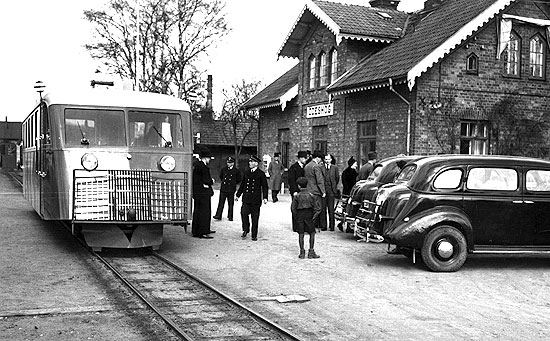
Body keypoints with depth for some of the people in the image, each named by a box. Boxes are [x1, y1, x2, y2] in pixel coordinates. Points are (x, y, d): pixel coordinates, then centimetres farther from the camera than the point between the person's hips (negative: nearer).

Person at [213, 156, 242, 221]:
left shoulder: (236, 171, -3)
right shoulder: (223, 169, 5)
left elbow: (238, 179, 8)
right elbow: (221, 176, 22)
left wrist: (233, 183, 10)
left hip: (231, 189, -2)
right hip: (223, 188, 2)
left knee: (230, 204, 5)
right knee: (221, 202, -1)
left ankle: (230, 217, 13)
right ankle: (218, 215, -1)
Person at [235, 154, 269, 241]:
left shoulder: (261, 174, 0)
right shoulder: (246, 173, 12)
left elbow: (265, 186, 0)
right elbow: (242, 185, 18)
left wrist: (265, 197, -8)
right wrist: (238, 195, 15)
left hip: (256, 199, -3)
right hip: (246, 198, 3)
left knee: (255, 217, 3)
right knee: (244, 213, -15)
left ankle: (254, 235, 12)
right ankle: (245, 230, 5)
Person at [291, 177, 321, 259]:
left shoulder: (296, 196, -6)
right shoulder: (310, 195, -4)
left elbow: (293, 208, -5)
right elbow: (315, 208, -3)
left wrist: (296, 217, 7)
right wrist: (313, 217, 8)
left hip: (299, 216, 0)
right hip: (308, 216, 0)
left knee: (301, 234, 5)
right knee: (312, 233, 9)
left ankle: (302, 253, 9)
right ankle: (311, 252, 6)